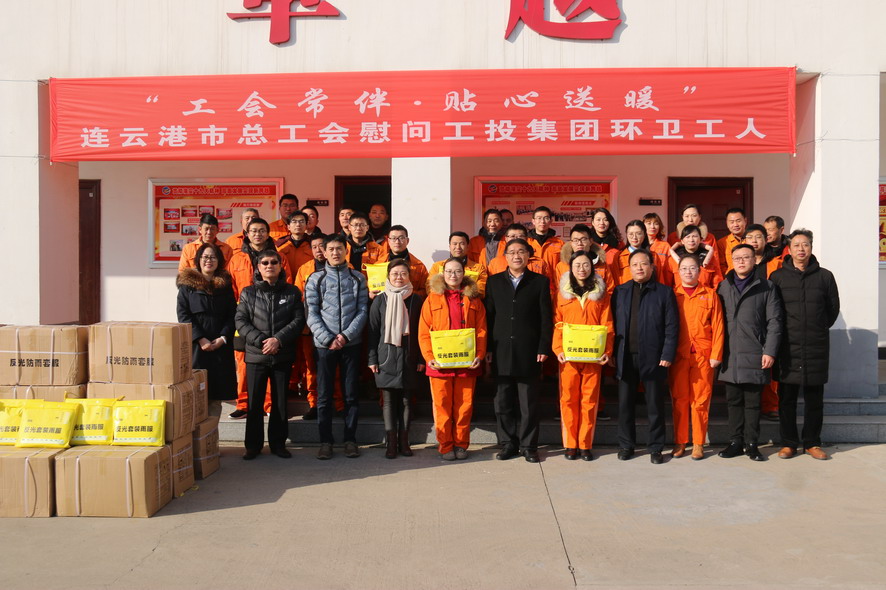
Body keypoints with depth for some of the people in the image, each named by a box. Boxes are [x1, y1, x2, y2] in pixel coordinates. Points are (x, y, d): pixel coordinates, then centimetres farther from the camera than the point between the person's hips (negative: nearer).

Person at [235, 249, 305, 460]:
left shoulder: (292, 292, 6)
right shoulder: (248, 292, 6)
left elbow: (299, 320, -1)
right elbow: (241, 321, -1)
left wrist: (278, 339, -14)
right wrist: (260, 341, -14)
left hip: (283, 355, 0)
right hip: (255, 355, 0)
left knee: (280, 401, 8)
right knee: (254, 402, 3)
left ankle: (278, 443, 19)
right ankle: (253, 445, 14)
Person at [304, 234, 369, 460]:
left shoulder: (358, 278, 8)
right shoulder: (315, 279, 5)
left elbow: (363, 311, 2)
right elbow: (312, 314, 0)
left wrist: (346, 335, -10)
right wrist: (328, 339, -11)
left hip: (351, 343, 1)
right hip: (324, 344, 0)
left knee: (351, 394, 5)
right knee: (324, 395, 3)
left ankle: (350, 439, 14)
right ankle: (326, 441, 11)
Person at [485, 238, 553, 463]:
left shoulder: (540, 282, 5)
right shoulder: (494, 281, 11)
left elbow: (546, 318, 1)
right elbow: (489, 316, 7)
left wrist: (544, 348, -6)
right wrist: (488, 348, 0)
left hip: (529, 352, -2)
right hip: (501, 352, 2)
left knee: (529, 403, 3)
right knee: (503, 402, 6)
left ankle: (528, 446, 14)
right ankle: (508, 444, 17)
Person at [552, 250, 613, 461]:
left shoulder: (600, 293, 8)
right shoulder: (563, 292, 8)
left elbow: (607, 325, 4)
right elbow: (557, 323, 4)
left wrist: (606, 351, -8)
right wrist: (558, 349, -9)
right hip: (568, 355, 0)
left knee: (590, 399, 2)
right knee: (568, 398, 1)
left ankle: (585, 445, 11)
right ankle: (570, 444, 10)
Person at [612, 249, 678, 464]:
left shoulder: (664, 292, 2)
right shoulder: (619, 292, 9)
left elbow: (672, 327, -2)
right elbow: (613, 323, 7)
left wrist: (667, 355, -9)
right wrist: (612, 353, 0)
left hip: (653, 357, -2)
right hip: (625, 357, 2)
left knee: (655, 404, 5)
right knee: (625, 403, 9)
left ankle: (655, 448, 16)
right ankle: (626, 445, 21)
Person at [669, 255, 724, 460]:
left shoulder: (710, 295, 6)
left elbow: (717, 326, 3)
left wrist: (716, 355, -5)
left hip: (703, 355, 0)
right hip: (678, 356, 1)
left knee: (701, 400, 2)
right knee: (679, 399, 4)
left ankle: (698, 444, 11)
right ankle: (680, 442, 13)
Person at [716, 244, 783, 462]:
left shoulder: (767, 288, 5)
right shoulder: (723, 287, 12)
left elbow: (774, 322, 1)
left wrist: (770, 351, -8)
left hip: (755, 354, -2)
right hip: (730, 355, 2)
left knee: (752, 401, 4)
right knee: (733, 401, 7)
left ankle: (751, 443, 13)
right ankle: (735, 442, 16)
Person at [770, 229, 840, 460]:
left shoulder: (824, 276, 5)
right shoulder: (778, 277, 3)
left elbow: (833, 308, 15)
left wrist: (819, 329, 15)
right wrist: (781, 332, 8)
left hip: (816, 347, 1)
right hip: (787, 347, -1)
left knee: (814, 398, 6)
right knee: (786, 398, 3)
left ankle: (812, 443, 18)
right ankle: (789, 443, 13)